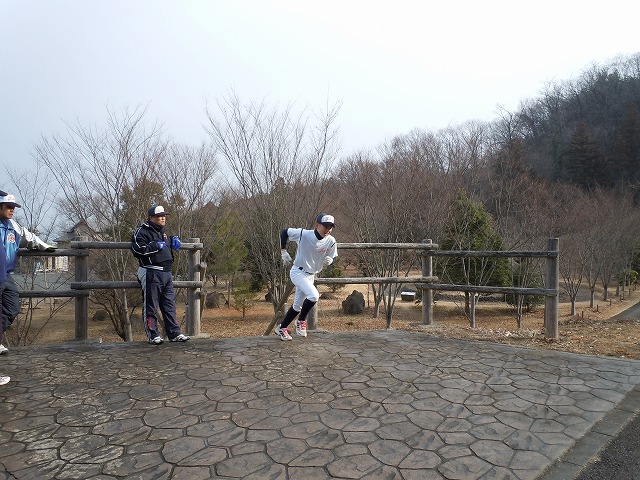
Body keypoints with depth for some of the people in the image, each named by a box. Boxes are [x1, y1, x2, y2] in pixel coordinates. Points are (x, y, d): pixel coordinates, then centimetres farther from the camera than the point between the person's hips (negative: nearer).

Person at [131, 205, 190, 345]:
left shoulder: (162, 232, 22)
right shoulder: (142, 232, -4)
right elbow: (137, 249, -16)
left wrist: (173, 241, 20)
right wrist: (155, 246, -17)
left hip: (166, 273, 8)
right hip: (151, 274, -8)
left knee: (170, 304, 9)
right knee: (151, 306, -1)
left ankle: (174, 333, 13)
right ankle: (153, 335, 6)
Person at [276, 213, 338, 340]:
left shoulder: (331, 241, -11)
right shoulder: (303, 234, -21)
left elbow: (333, 257, 3)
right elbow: (284, 232, -7)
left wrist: (330, 260, -21)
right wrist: (283, 251, -10)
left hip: (311, 276, 6)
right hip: (298, 272, -5)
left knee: (298, 305, 14)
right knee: (314, 295, -26)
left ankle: (281, 328, 32)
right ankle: (301, 321, -2)